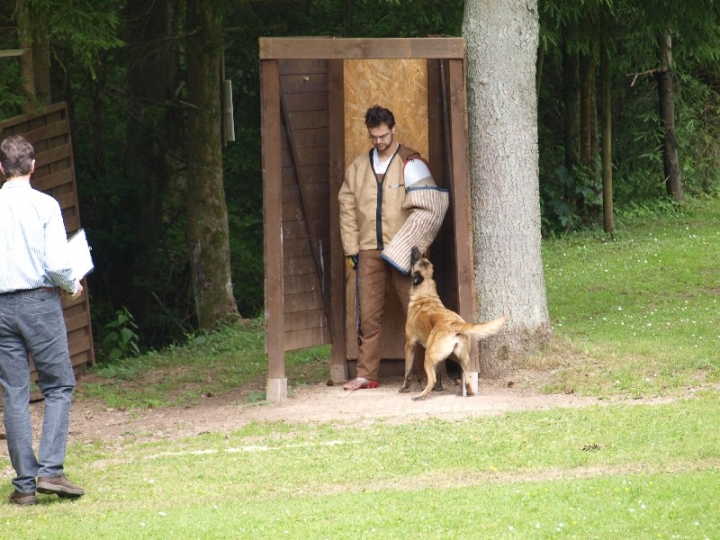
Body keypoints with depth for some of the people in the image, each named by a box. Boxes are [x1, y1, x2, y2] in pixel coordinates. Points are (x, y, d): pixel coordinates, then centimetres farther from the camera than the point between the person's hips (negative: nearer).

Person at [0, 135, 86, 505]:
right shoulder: (44, 205, -6)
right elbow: (57, 264, -12)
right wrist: (73, 285, 8)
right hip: (40, 301, -3)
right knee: (58, 386, 6)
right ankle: (51, 470, -8)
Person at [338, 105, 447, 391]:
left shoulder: (410, 163, -2)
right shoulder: (359, 166, 12)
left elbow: (428, 207, -7)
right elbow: (347, 209, 13)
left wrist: (407, 246, -13)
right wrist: (352, 249, 6)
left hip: (403, 251, -4)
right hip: (369, 251, 4)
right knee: (368, 316, 4)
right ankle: (366, 375, 8)